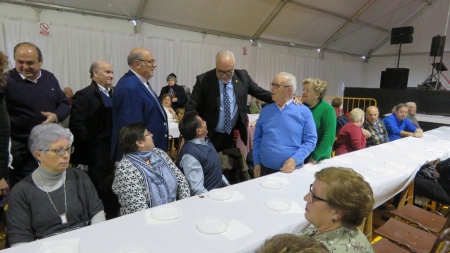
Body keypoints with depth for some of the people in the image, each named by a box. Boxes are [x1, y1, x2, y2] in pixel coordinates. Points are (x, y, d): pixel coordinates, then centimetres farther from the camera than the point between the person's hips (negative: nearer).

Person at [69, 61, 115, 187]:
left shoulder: (112, 94, 14)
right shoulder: (84, 95, -8)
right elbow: (76, 124, -16)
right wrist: (91, 145, -15)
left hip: (112, 153, 7)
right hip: (95, 155, -7)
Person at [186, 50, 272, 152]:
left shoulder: (242, 76, -5)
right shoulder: (203, 80, -14)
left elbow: (260, 92, 4)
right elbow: (191, 108, -12)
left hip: (233, 135, 3)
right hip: (210, 136, -3)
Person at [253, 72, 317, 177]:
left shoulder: (304, 111, -4)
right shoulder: (266, 110, 4)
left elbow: (310, 140, -6)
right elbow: (257, 138, 6)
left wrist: (295, 160, -16)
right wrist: (256, 163, 3)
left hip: (292, 170, -2)